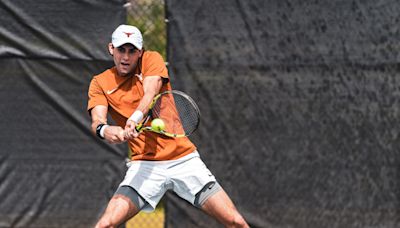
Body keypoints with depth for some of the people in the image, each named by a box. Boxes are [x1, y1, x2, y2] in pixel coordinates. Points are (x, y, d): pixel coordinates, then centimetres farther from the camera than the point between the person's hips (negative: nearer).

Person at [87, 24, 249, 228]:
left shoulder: (152, 59, 3)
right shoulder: (100, 83, 5)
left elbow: (151, 93, -17)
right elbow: (97, 121, -11)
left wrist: (135, 118, -38)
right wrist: (103, 130, -37)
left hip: (183, 159, 0)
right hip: (144, 165, 0)